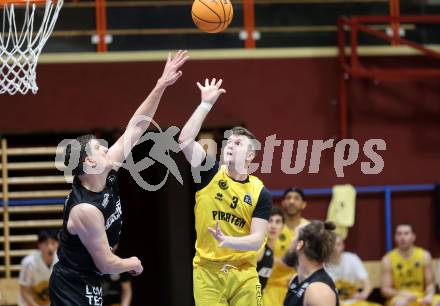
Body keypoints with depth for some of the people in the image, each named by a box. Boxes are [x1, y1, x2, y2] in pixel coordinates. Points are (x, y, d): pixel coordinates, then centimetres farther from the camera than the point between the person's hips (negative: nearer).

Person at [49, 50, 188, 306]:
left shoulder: (107, 176, -3)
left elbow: (135, 128, 0)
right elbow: (106, 264, -22)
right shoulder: (86, 209, -27)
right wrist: (132, 264, -1)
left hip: (87, 283, 10)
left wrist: (161, 85, -5)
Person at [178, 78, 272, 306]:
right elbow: (185, 140, -14)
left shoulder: (260, 193, -1)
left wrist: (228, 241, -25)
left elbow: (257, 240, -7)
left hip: (243, 274, 0)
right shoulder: (210, 174, 0)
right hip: (207, 271, 0)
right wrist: (206, 104, -13)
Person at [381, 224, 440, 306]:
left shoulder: (424, 256, 1)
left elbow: (430, 284, 4)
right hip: (398, 298, -3)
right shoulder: (388, 259, -6)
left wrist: (429, 295, -19)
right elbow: (385, 289, -7)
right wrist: (402, 294, -25)